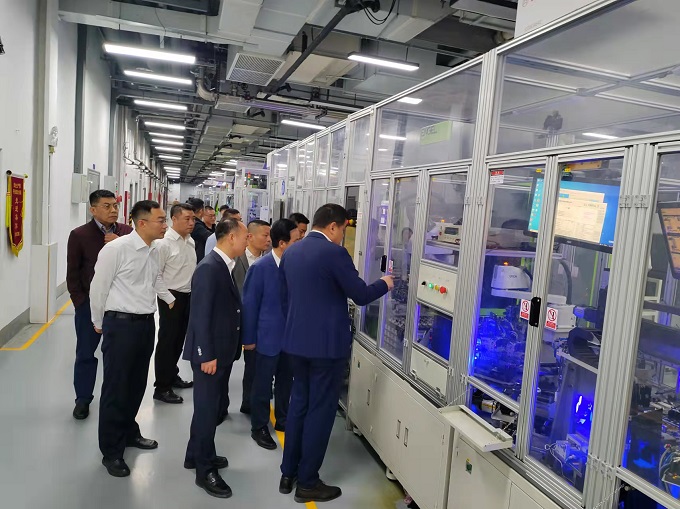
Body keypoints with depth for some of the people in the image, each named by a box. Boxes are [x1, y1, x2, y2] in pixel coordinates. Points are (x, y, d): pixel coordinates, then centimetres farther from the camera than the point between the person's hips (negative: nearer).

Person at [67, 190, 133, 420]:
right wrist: (81, 303, -7)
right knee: (85, 354, 10)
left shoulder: (126, 232, 0)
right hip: (90, 303, -2)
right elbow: (72, 273, -3)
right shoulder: (79, 235, -6)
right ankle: (83, 399, 25)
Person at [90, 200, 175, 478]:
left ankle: (129, 432, 39)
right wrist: (99, 323, 1)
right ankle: (111, 451, 19)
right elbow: (98, 287, -9)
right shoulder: (116, 249, -17)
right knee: (116, 387, 4)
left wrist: (172, 300, 25)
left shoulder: (154, 252, 5)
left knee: (137, 384, 19)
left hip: (147, 323, 7)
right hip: (121, 323, -7)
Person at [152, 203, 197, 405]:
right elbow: (156, 275, -15)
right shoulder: (163, 243, -16)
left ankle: (172, 375, 36)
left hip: (188, 296, 7)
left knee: (179, 339, 18)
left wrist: (194, 293, 11)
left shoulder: (191, 241, 6)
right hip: (171, 296, -7)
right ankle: (161, 387, 12)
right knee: (167, 340, 1)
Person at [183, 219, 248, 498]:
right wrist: (207, 355, -21)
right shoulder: (209, 268, -21)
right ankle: (205, 470, 17)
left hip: (221, 350, 9)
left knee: (209, 405, 20)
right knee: (207, 408, 3)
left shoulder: (225, 265, 8)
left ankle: (197, 455, 37)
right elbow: (200, 315, -22)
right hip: (209, 353, -9)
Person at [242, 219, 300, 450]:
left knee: (286, 381, 19)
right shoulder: (260, 268, -15)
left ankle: (282, 420, 38)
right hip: (268, 336, -5)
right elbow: (250, 304, -9)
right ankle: (259, 427, 27)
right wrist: (249, 338, -5)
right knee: (262, 385, 9)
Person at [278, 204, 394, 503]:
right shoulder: (334, 253, -16)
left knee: (298, 404, 18)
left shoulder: (291, 252, 8)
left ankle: (288, 474, 28)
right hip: (327, 344, -7)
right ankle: (307, 483, 16)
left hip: (296, 341, 8)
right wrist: (384, 284, 7)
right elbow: (360, 296, -12)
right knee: (320, 410, 4)